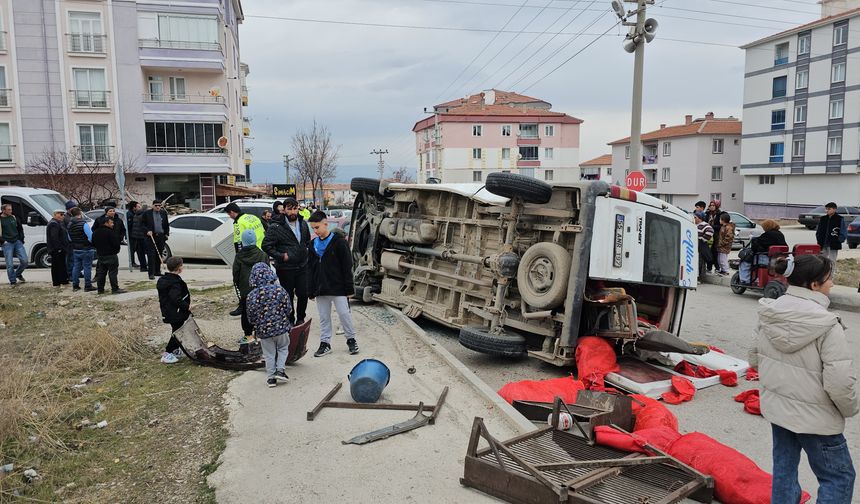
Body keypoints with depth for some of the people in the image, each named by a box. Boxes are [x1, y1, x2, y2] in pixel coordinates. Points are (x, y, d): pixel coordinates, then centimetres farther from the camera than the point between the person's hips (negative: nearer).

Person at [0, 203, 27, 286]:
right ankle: (13, 281, 7)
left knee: (24, 261, 0)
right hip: (7, 244, -4)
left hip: (17, 242, 4)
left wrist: (21, 239, 12)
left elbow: (20, 228, 21)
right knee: (10, 264, -2)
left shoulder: (14, 218, 10)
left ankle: (18, 274, 25)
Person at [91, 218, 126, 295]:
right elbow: (116, 243, -18)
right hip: (110, 255, -8)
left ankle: (100, 289, 15)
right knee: (113, 272, -5)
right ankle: (115, 289, -4)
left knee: (101, 272, 12)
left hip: (100, 255, 8)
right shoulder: (110, 232, -17)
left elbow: (93, 243, 17)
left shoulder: (95, 232, 10)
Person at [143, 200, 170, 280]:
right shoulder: (147, 213, 1)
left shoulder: (164, 213, 11)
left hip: (161, 236, 4)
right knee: (151, 255, -8)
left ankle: (157, 271, 17)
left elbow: (167, 225, 17)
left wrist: (167, 234, 11)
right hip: (151, 236, -4)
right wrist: (148, 231, -11)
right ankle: (151, 273, -8)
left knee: (159, 255, 8)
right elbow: (143, 224, 4)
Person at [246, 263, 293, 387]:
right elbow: (288, 309, -7)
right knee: (283, 348, 22)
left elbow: (251, 316, -3)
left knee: (269, 354, 16)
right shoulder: (279, 290, -13)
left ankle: (271, 377, 19)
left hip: (263, 330, 1)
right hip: (281, 327, 0)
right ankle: (280, 370, 10)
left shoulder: (251, 295, -11)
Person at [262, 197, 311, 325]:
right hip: (285, 268, -4)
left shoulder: (303, 224, 7)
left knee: (303, 294, 5)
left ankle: (300, 319, 25)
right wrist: (281, 256, -15)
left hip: (302, 266, 4)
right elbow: (266, 245, -10)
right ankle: (290, 322, 22)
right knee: (288, 296, 7)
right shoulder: (276, 227, -11)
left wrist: (307, 251, 9)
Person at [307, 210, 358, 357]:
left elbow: (347, 266, -9)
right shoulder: (314, 244, 9)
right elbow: (311, 268, 13)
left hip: (338, 287, -5)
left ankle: (351, 339, 17)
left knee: (344, 313, 0)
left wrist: (349, 288, -11)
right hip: (321, 288, 5)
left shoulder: (339, 242, -9)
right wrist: (312, 290, 9)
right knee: (324, 317, 10)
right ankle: (325, 343, 19)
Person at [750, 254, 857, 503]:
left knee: (784, 467, 19)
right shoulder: (827, 325, -23)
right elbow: (840, 382, -23)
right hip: (814, 416, -6)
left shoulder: (768, 314, -5)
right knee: (839, 476, 13)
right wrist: (849, 409, -3)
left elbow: (754, 358, 6)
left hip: (776, 407, 6)